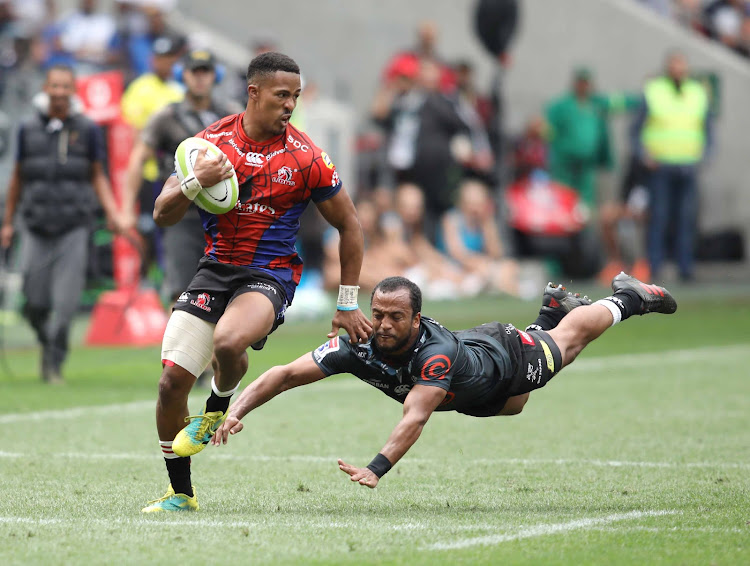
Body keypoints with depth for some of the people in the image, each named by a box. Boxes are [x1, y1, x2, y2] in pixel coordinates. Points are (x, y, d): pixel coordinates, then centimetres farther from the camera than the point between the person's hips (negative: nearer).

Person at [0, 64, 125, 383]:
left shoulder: (88, 130, 4)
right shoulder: (29, 129, 7)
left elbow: (97, 176, 11)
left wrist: (112, 214, -3)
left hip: (73, 228, -1)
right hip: (36, 230, 1)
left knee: (65, 302, -9)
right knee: (36, 303, 0)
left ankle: (54, 364, 2)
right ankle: (47, 343, 29)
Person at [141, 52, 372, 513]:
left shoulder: (306, 156, -6)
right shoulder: (212, 142, 0)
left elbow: (349, 225, 4)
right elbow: (163, 215, 0)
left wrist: (348, 305, 3)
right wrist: (197, 183, -22)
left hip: (271, 273, -3)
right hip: (215, 268, 3)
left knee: (228, 341, -35)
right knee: (173, 379, -8)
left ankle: (219, 409, 1)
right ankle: (181, 493, 12)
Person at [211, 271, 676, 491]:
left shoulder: (435, 353, -51)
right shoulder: (358, 347, -38)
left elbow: (415, 418, -63)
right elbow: (285, 374, -37)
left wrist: (377, 468, -77)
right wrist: (237, 412, -52)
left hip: (509, 358, -5)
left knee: (567, 340, 24)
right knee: (513, 405, 38)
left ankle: (628, 298, 52)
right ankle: (554, 308, 61)